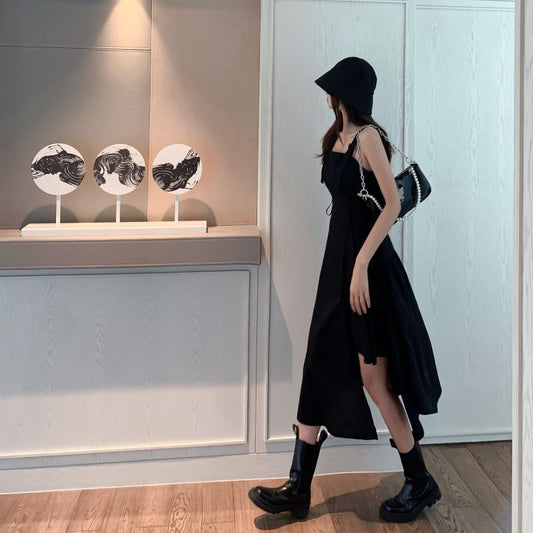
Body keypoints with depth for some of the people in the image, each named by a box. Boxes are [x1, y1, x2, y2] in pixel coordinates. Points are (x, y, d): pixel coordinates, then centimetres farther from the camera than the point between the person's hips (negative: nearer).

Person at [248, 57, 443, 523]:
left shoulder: (368, 136, -11)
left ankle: (420, 483, 18)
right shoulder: (336, 137, 14)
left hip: (367, 264, -8)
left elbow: (393, 203, -18)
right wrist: (345, 265, 17)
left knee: (374, 377, -1)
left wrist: (361, 265, -23)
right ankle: (298, 489, 13)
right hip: (338, 260, 9)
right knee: (319, 371, 6)